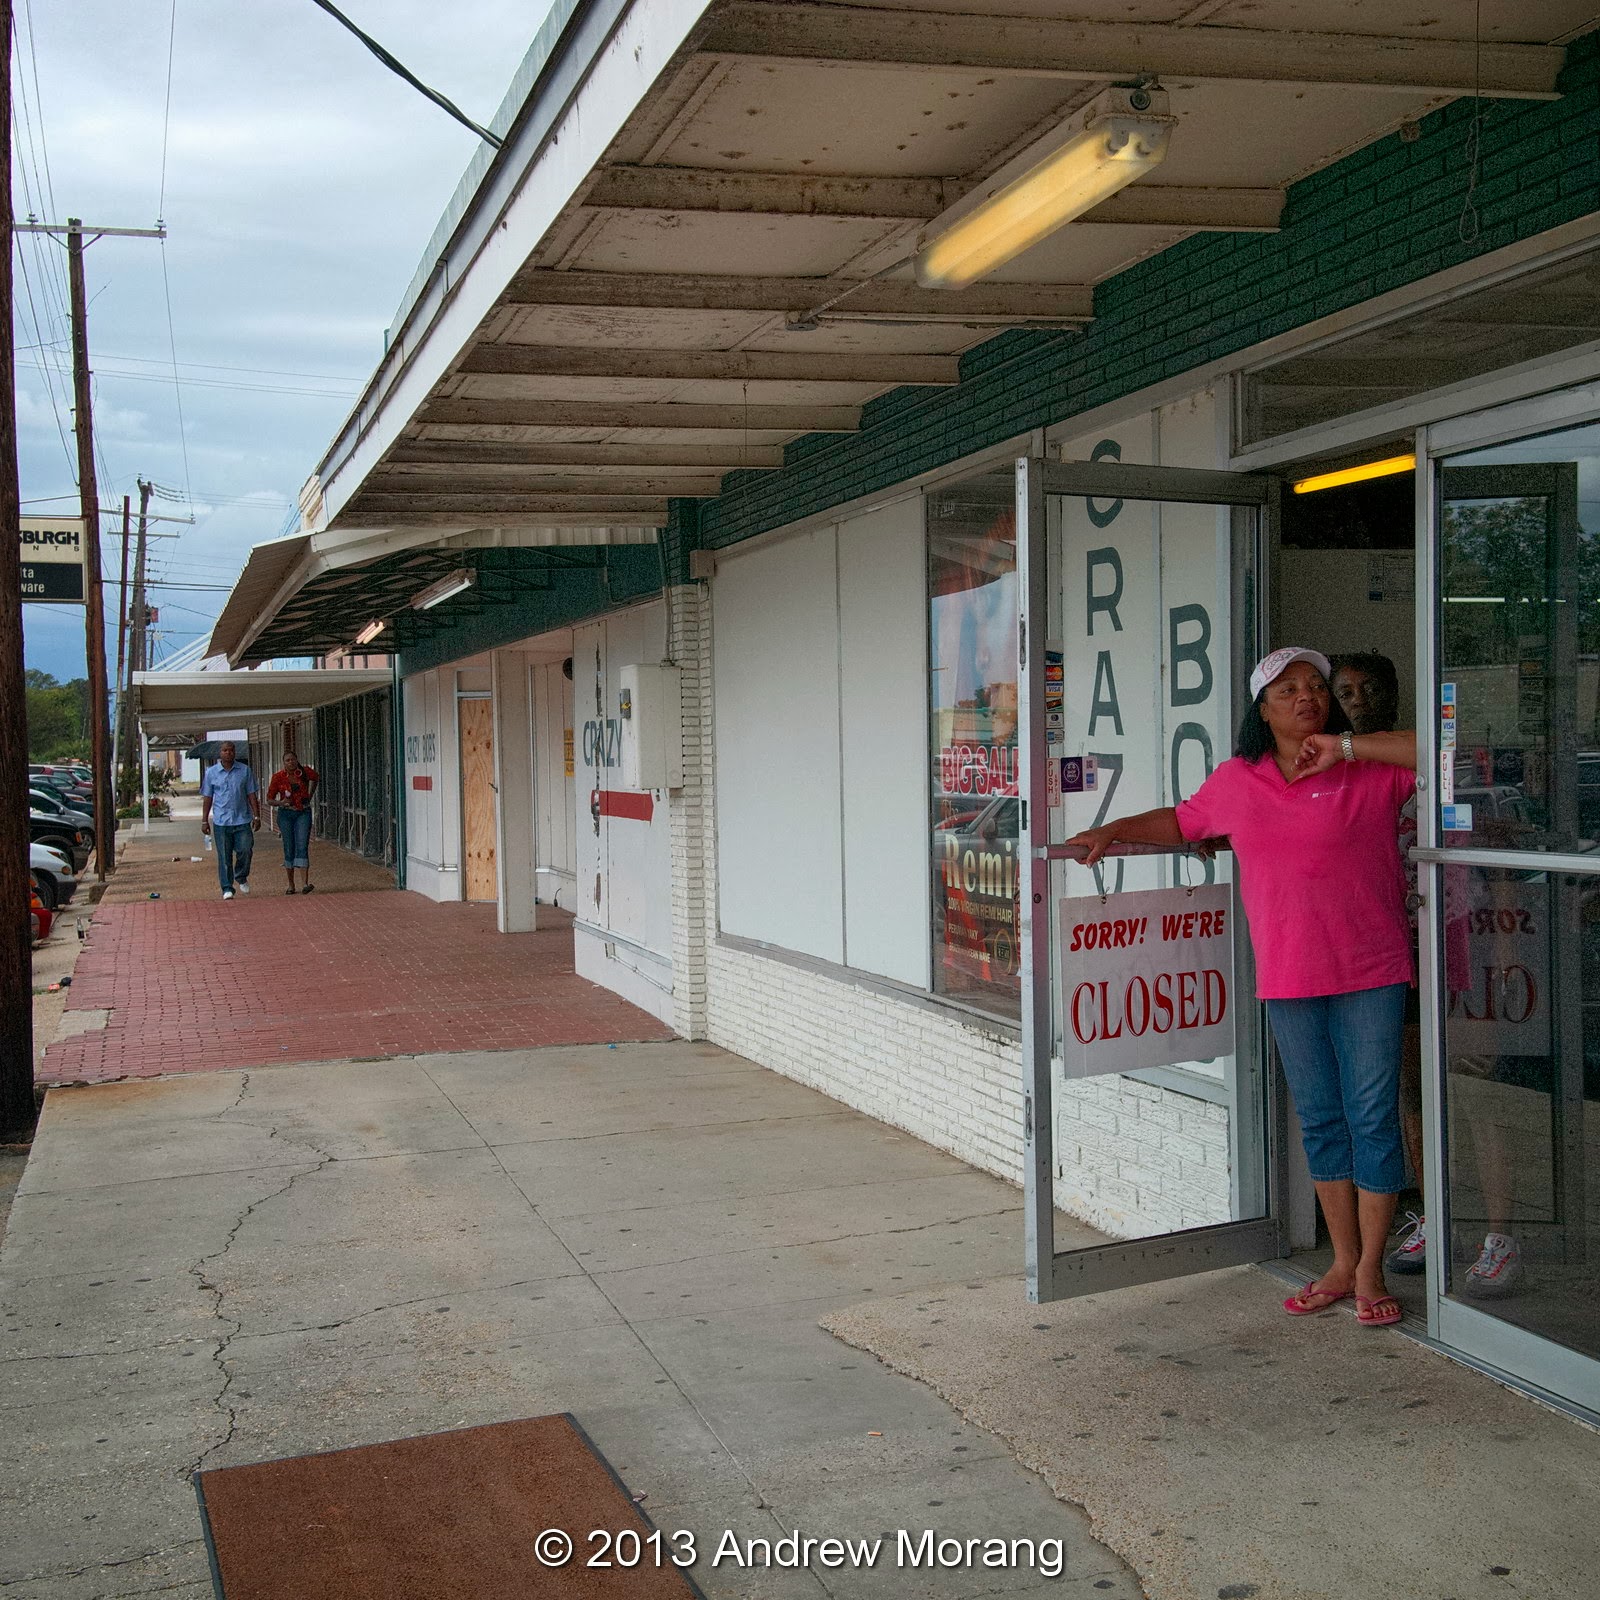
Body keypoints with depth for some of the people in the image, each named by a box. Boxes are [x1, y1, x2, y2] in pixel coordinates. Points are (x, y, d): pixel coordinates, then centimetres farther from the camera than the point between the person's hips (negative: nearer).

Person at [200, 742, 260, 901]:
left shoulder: (245, 771, 5)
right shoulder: (211, 772, 4)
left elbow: (251, 795, 8)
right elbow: (207, 798, 7)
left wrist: (256, 816, 2)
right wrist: (204, 821, 4)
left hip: (242, 820, 0)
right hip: (221, 821, 0)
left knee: (245, 851, -6)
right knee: (224, 857, 2)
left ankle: (241, 878, 21)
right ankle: (227, 888, 10)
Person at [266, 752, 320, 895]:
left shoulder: (306, 772, -3)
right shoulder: (278, 777, -5)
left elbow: (315, 779, 23)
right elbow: (269, 800, 0)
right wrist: (280, 802, -19)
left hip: (303, 813, 0)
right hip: (286, 814, 0)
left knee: (302, 846, -13)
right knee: (289, 849, 3)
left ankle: (305, 883, -23)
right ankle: (291, 885, 15)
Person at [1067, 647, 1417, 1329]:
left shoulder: (1369, 768, -3)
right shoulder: (1237, 780, 10)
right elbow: (1183, 822, 25)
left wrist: (1347, 748, -17)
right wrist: (1112, 831, 14)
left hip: (1369, 973, -4)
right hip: (1287, 981, 4)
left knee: (1372, 1115, 0)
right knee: (1319, 1120, 11)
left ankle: (1370, 1272, 11)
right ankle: (1342, 1264, 22)